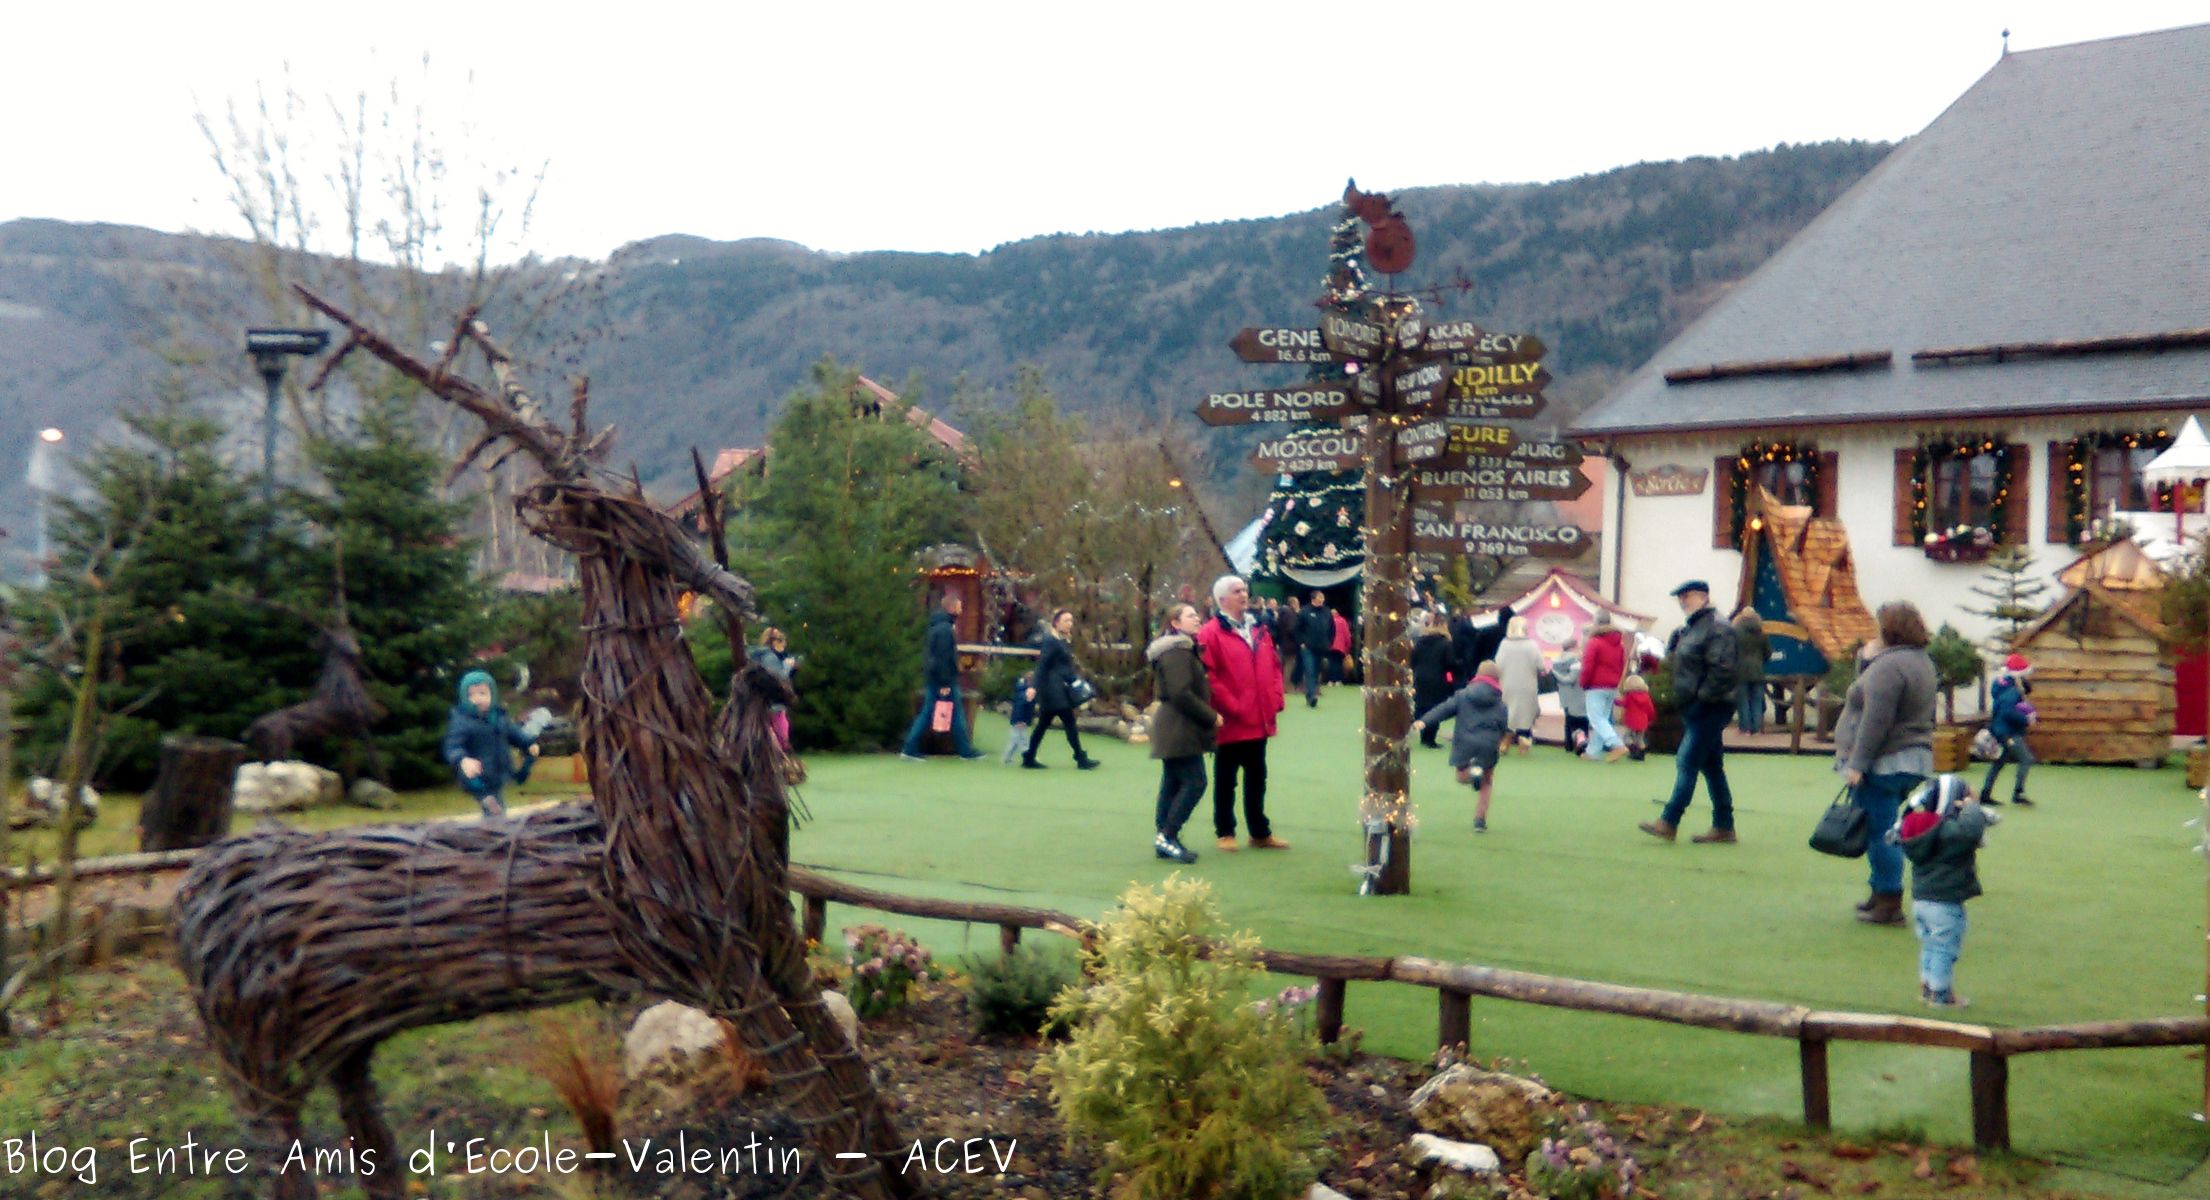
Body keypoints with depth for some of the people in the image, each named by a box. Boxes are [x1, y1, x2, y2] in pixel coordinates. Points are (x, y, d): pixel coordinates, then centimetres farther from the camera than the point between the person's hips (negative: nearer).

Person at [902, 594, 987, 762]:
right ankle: (965, 750, 9)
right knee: (957, 714, 1)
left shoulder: (936, 626, 15)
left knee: (926, 713, 8)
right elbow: (944, 657, -21)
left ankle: (910, 750, 4)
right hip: (942, 679, -9)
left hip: (932, 678, 9)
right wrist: (945, 683, -21)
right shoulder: (945, 628, -16)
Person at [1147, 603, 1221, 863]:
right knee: (1194, 782, -10)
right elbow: (1181, 694, -23)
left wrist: (1208, 715, 12)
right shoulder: (1177, 652, -15)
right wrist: (1210, 716, -16)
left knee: (1173, 784, 10)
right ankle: (1167, 836, -8)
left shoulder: (1183, 649, 18)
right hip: (1180, 727, -10)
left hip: (1173, 727, 10)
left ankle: (1165, 841, 13)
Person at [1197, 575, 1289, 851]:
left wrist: (1275, 700, 3)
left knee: (1257, 778, 15)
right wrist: (1232, 707, -17)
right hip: (1231, 722, -6)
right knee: (1226, 780, 6)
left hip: (1259, 721, 7)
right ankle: (1224, 833, 16)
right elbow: (1209, 677, -16)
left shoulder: (1258, 630, 13)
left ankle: (1260, 832, 24)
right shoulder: (1211, 633, -10)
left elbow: (1274, 666, 15)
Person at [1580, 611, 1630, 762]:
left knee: (1596, 719, -7)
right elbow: (1622, 666, 13)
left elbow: (1587, 667, -14)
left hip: (1596, 687, -7)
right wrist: (1615, 683, 18)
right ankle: (1594, 752, 12)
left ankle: (1617, 744, -24)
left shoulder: (1594, 643, -12)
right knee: (1603, 718, 11)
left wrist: (1583, 685, 0)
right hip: (1612, 688, 7)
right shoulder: (1619, 643, 11)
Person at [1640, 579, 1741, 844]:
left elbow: (1722, 670, -22)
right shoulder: (1690, 628, 16)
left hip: (1710, 709, -10)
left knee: (1687, 763, -9)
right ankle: (1724, 826, 16)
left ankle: (1669, 823, -9)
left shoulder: (1717, 628, -14)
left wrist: (1703, 696, -20)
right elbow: (1673, 657, 24)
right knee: (1711, 766, 11)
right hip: (1694, 709, 10)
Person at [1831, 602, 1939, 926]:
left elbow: (1876, 720, -23)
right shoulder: (1920, 660, 14)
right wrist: (1867, 659, 6)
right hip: (1913, 760, 10)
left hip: (1884, 763, -10)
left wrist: (1856, 763, -20)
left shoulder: (1889, 665, -18)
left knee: (1879, 832, -4)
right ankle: (1882, 894, 25)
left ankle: (1889, 904, -1)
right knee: (1883, 830, 18)